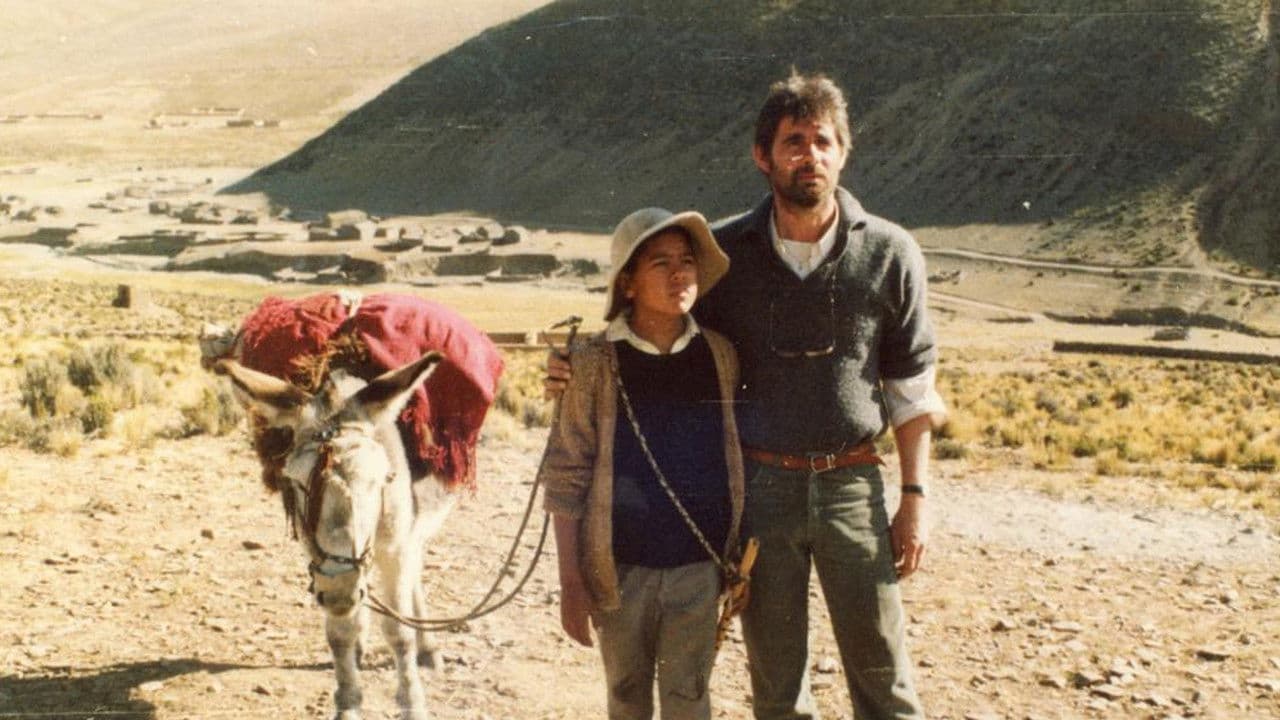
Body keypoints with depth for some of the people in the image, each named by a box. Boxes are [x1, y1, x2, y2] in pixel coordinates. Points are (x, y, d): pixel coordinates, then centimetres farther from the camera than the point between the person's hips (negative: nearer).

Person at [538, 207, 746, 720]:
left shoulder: (720, 356, -1)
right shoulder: (596, 363, -9)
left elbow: (739, 456, 8)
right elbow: (566, 478, -6)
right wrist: (571, 581, -7)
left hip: (697, 566, 1)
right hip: (621, 567, -1)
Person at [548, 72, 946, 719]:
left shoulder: (889, 253, -3)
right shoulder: (726, 251, -2)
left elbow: (910, 386, 3)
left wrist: (914, 497, 0)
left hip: (851, 487, -1)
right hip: (758, 485, 1)